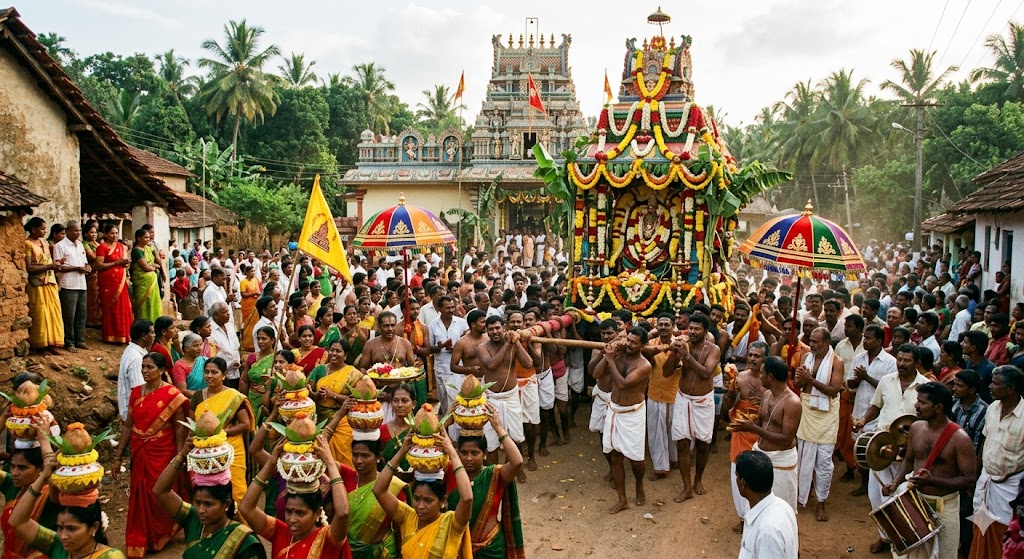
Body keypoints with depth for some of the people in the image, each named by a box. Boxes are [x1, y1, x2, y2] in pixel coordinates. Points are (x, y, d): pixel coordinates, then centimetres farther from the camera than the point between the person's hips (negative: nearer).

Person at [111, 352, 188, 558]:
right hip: (139, 453, 4)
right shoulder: (136, 392, 4)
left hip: (163, 454, -4)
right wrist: (118, 457, 6)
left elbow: (180, 429, -11)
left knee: (160, 496, 6)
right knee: (139, 497, 9)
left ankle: (159, 539, 29)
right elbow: (128, 425, 7)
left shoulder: (172, 394, -11)